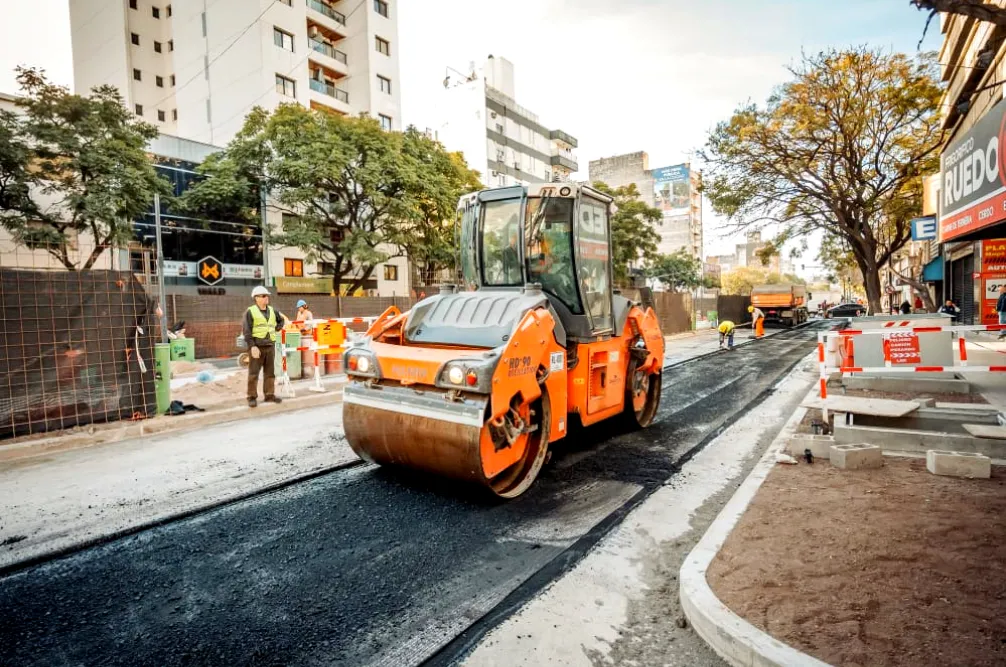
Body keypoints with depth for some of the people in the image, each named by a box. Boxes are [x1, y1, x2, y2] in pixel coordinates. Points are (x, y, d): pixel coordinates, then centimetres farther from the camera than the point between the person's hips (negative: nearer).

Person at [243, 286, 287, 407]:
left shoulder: (272, 310, 12)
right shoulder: (250, 312, -5)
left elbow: (282, 320, 31)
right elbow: (247, 331, -10)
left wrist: (276, 329, 13)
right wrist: (252, 346, -18)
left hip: (270, 345, 5)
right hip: (257, 346, -5)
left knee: (270, 372, 9)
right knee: (253, 373, -2)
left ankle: (269, 395, 18)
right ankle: (252, 397, 5)